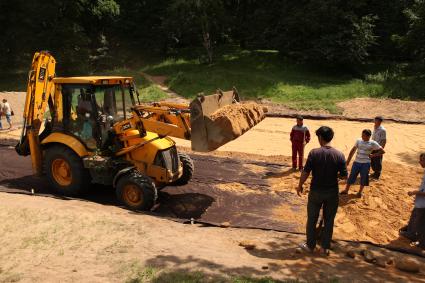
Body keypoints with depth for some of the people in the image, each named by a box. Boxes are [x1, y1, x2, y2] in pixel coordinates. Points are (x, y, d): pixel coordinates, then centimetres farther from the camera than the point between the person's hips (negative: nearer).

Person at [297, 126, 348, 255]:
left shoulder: (314, 153, -15)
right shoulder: (339, 155, -9)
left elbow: (305, 172, -13)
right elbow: (344, 176, -6)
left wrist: (300, 186, 3)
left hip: (316, 191, -1)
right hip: (332, 192, 2)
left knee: (312, 219, 15)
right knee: (329, 220, 16)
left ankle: (310, 245, 27)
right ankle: (325, 247, 25)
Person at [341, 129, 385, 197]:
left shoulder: (373, 143, -6)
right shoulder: (358, 141, 1)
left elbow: (382, 151, -1)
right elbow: (353, 150, 9)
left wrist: (373, 155, -7)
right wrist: (348, 160, 7)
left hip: (366, 163, -2)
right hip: (356, 162, 2)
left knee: (363, 178, 6)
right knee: (351, 176, 4)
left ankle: (360, 191, 26)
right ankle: (346, 190, 17)